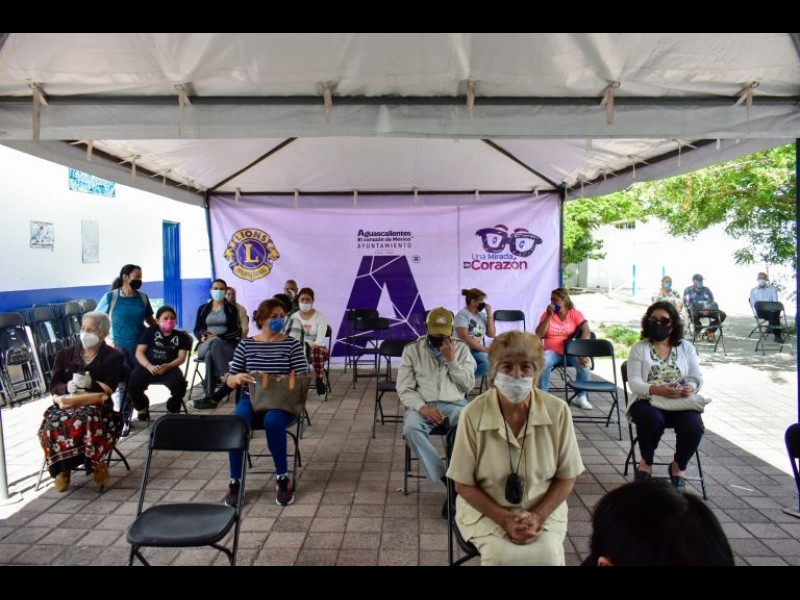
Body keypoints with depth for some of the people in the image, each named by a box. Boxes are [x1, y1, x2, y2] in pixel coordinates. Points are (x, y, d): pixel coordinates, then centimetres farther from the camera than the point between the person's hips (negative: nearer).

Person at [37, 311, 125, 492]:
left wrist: (90, 383, -19)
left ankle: (96, 463, -17)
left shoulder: (114, 357, 8)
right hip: (66, 403, 3)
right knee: (53, 423, -33)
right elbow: (54, 387, 10)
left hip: (97, 405, -3)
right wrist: (67, 387, -12)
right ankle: (62, 467, -14)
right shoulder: (65, 354, 19)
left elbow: (108, 389, -3)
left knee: (87, 421, -39)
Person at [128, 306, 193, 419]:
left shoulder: (180, 336, 14)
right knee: (133, 384, -28)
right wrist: (149, 366, -16)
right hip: (148, 366, 0)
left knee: (179, 384, -32)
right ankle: (142, 408, 7)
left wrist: (167, 366, -18)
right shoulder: (150, 331, 13)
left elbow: (181, 357, 3)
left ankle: (172, 411, 0)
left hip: (169, 368, 0)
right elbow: (139, 352, 4)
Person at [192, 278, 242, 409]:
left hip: (227, 345, -2)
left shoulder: (231, 309, 8)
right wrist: (202, 337, -11)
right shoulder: (203, 308, 16)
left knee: (210, 355, -38)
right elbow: (196, 330, 14)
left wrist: (218, 336, -16)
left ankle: (210, 396, -45)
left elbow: (237, 331, -1)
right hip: (206, 345, 2)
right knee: (214, 342, -38)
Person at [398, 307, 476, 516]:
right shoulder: (412, 350, 5)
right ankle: (448, 480, -27)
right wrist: (422, 407, -17)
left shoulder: (461, 348, 9)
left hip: (455, 405, 1)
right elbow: (404, 389, 1)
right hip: (423, 405, 0)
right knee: (411, 428, -34)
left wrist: (452, 360, -8)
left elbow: (468, 385, 4)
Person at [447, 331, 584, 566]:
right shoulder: (473, 414, -17)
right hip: (485, 510, -1)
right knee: (502, 556, -26)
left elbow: (567, 478, 0)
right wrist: (505, 519, -16)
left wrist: (538, 516, -13)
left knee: (548, 555, -24)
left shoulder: (558, 411, -12)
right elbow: (464, 484, -7)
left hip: (544, 509, 1)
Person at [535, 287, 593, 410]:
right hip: (552, 351, 0)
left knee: (584, 362, -29)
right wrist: (549, 316, -14)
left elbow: (586, 332, -12)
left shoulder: (575, 314, -1)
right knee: (544, 361, -33)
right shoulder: (547, 314, 3)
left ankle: (582, 396, -8)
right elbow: (539, 335, -6)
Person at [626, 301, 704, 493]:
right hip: (648, 402, -2)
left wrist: (690, 387, -15)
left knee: (694, 426, -29)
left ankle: (678, 466, 2)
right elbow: (634, 383, -5)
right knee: (652, 419, -36)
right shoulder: (639, 348, 5)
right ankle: (646, 463, -6)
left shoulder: (686, 348, 15)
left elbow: (697, 378, 10)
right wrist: (657, 389, -24)